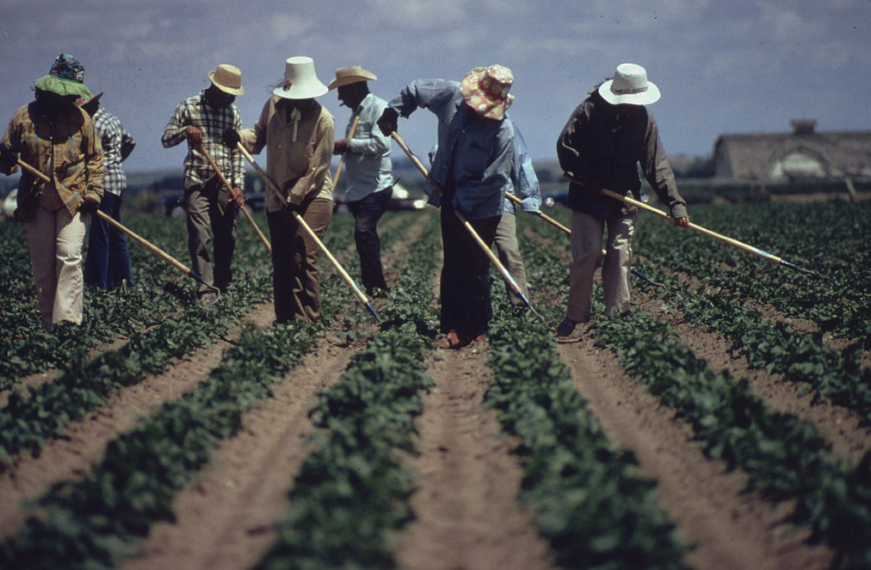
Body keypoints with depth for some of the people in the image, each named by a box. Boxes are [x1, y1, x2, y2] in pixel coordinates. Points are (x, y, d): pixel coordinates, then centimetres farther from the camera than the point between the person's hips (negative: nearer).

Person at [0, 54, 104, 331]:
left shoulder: (81, 117, 1)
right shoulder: (24, 116, 0)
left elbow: (95, 157, 7)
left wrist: (93, 192, -3)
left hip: (73, 200, -1)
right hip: (36, 201, 1)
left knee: (69, 257, -13)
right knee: (42, 264, 6)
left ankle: (68, 319, -13)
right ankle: (48, 322, 15)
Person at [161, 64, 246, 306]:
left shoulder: (232, 111, 9)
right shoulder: (188, 107, -1)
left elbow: (237, 152, 8)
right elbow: (166, 140, 1)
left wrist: (238, 185, -2)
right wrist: (185, 130, -20)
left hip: (225, 184, 4)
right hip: (197, 182, -3)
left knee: (227, 237, 7)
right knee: (200, 236, -11)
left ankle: (222, 284, 23)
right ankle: (207, 288, -13)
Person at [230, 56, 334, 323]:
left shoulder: (323, 120, -15)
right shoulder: (274, 105, -1)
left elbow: (318, 166, -15)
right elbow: (259, 136, 12)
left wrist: (296, 196, -16)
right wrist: (240, 137, -9)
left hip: (312, 198, -6)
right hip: (278, 198, 6)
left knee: (302, 258, -17)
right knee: (280, 262, 10)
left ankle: (307, 320, -12)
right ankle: (283, 320, 18)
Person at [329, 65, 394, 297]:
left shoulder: (377, 107, -10)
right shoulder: (357, 111, 19)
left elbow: (381, 144, -22)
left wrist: (349, 144, -16)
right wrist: (342, 148, 4)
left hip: (375, 186, -9)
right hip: (358, 188, 10)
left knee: (364, 232, -17)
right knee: (365, 235, 10)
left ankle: (376, 286, -12)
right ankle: (371, 284, 16)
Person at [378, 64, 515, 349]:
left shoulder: (502, 131, -20)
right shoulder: (452, 96, -6)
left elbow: (496, 178, -19)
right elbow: (416, 90, 13)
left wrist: (464, 200, -17)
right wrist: (393, 111, 16)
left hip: (480, 209, -6)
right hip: (451, 200, 6)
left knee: (475, 270, -1)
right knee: (452, 266, 8)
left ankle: (476, 329, 10)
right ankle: (454, 327, 14)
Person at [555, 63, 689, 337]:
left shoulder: (643, 119, -3)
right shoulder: (589, 110, -10)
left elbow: (656, 164, -3)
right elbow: (565, 145, -5)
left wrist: (675, 202, -11)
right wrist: (586, 179, -14)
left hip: (623, 198, 3)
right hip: (587, 198, -3)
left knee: (621, 257, -1)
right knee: (588, 254, -7)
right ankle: (576, 315, 6)